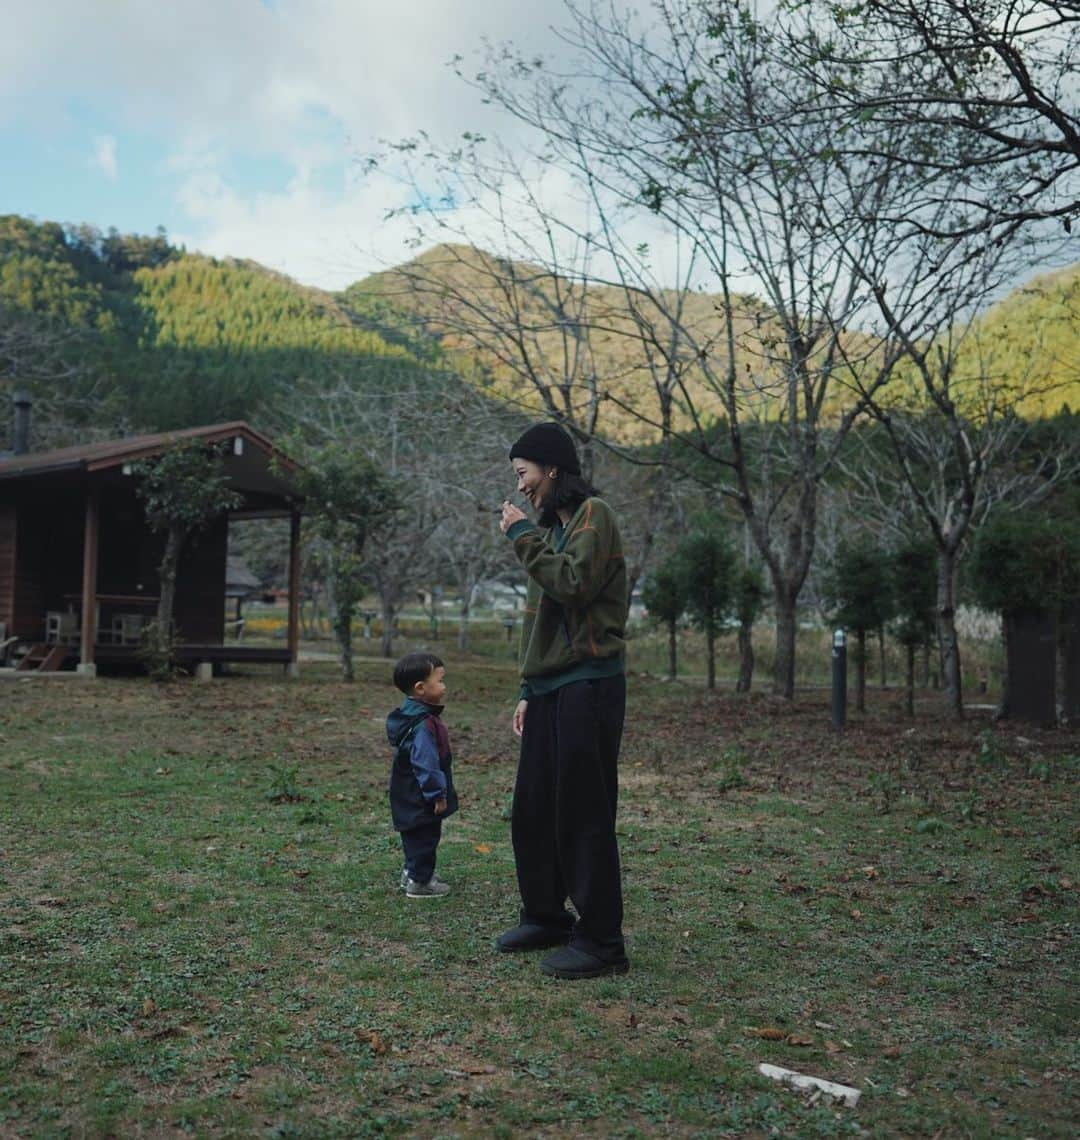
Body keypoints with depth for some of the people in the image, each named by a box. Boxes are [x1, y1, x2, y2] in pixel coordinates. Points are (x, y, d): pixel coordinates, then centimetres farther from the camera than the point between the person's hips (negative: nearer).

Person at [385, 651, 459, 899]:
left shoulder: (410, 714, 6)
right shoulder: (424, 725, -27)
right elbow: (426, 765, -26)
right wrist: (437, 794, -19)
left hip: (409, 796, 10)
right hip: (421, 798, -10)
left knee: (416, 836, 23)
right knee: (425, 836, 3)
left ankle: (412, 872, 36)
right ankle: (420, 881, 13)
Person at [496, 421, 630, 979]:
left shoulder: (592, 514, -6)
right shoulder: (551, 524, 19)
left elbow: (573, 586, -22)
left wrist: (524, 535, -12)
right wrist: (529, 691, 19)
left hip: (587, 684, -9)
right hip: (550, 689, 9)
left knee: (583, 816, -5)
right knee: (532, 810, 14)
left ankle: (601, 941, 4)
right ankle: (546, 917, 28)